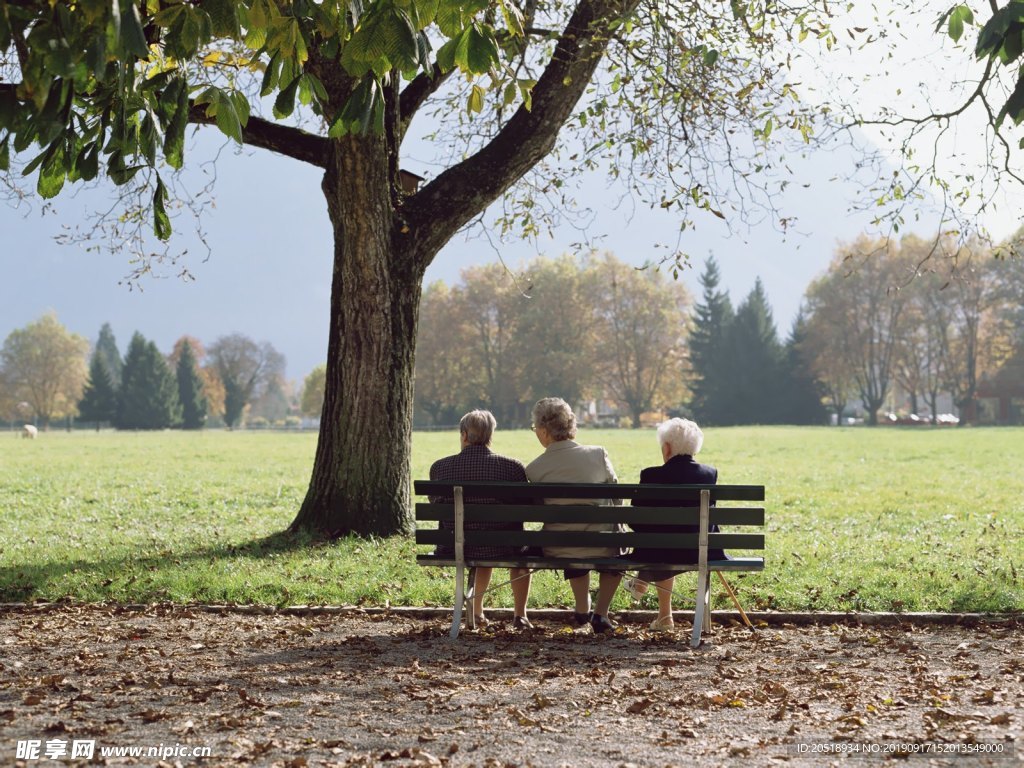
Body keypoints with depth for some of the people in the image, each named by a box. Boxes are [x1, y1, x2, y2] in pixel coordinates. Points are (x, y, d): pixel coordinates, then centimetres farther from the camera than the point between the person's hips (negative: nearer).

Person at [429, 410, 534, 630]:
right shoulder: (513, 467, -13)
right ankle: (520, 615, 37)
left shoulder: (439, 467, -7)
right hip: (500, 549, -2)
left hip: (454, 550, 2)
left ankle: (477, 612, 50)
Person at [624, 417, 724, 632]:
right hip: (703, 551, 3)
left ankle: (664, 616, 46)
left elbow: (636, 521, -6)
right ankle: (642, 582, 54)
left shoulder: (652, 475, -13)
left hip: (664, 553, -3)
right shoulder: (710, 473, -1)